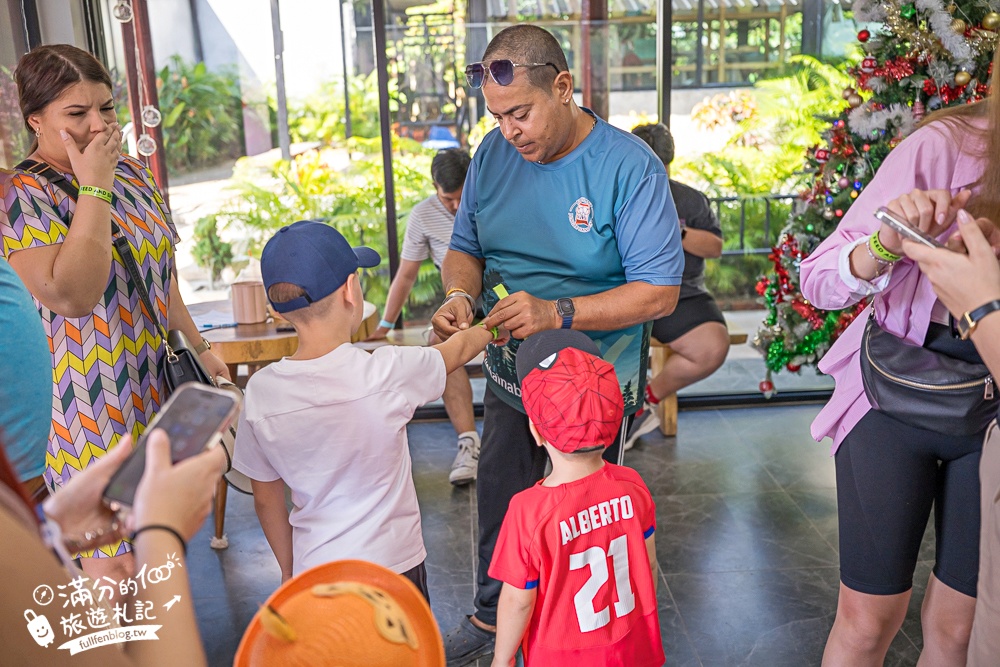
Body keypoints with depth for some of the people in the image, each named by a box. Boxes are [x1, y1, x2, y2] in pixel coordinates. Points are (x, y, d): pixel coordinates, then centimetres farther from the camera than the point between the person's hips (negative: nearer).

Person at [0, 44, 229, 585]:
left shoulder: (131, 173, 7)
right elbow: (71, 294, -31)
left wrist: (199, 347, 17)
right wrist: (94, 188, -24)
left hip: (157, 383, 7)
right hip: (93, 399, -7)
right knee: (112, 556, 5)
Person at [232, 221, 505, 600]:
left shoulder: (260, 393, -12)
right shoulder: (387, 373, -20)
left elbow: (266, 500, 1)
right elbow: (454, 352, 2)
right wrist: (489, 330, 24)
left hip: (313, 573, 2)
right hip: (393, 567, -2)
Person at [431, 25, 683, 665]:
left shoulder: (630, 165, -19)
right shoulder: (493, 154, -3)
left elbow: (659, 293, -21)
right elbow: (464, 249, 6)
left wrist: (557, 312, -33)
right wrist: (459, 294, -17)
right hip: (509, 375, 5)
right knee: (498, 508, 20)